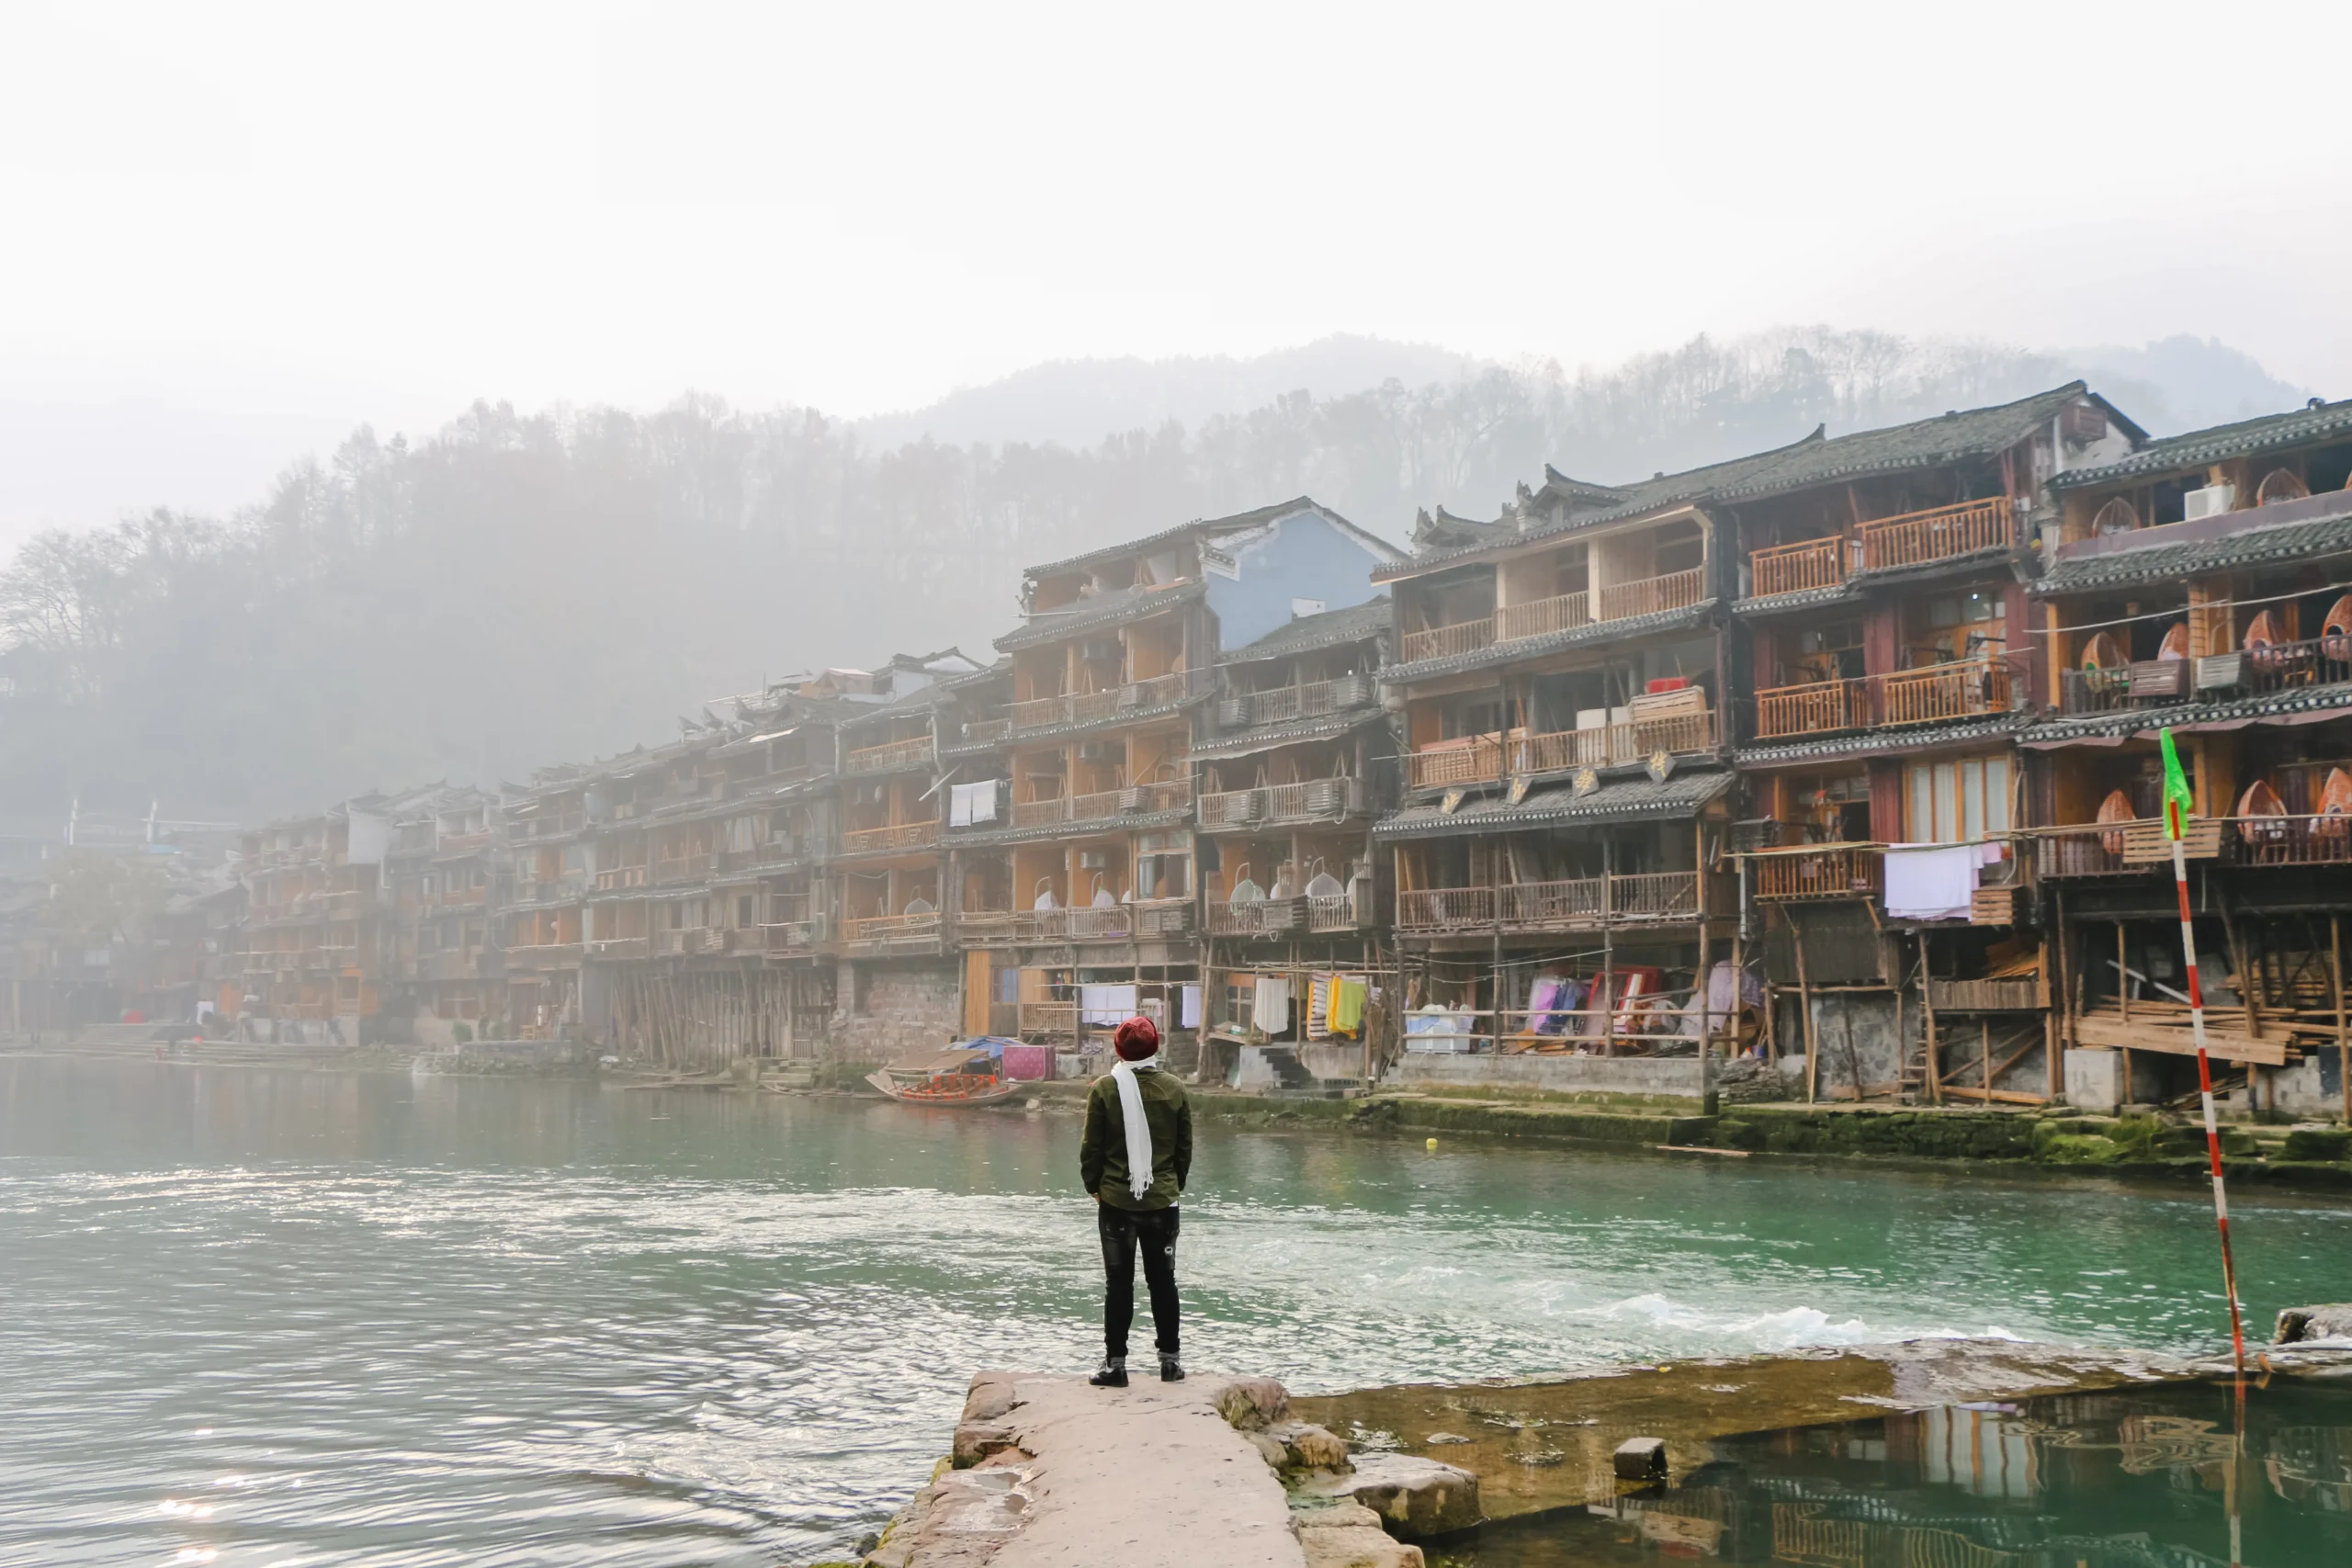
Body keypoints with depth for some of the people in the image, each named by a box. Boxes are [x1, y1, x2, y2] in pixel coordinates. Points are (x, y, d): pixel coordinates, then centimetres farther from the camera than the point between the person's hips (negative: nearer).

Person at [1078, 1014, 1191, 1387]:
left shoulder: (1104, 1088, -8)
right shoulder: (1174, 1089, -1)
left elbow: (1091, 1146, -5)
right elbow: (1185, 1147, 6)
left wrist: (1094, 1186, 9)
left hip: (1116, 1200, -2)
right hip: (1163, 1200, 2)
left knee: (1118, 1282, 4)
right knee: (1163, 1280, 11)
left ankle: (1115, 1363, 5)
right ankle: (1169, 1360, 16)